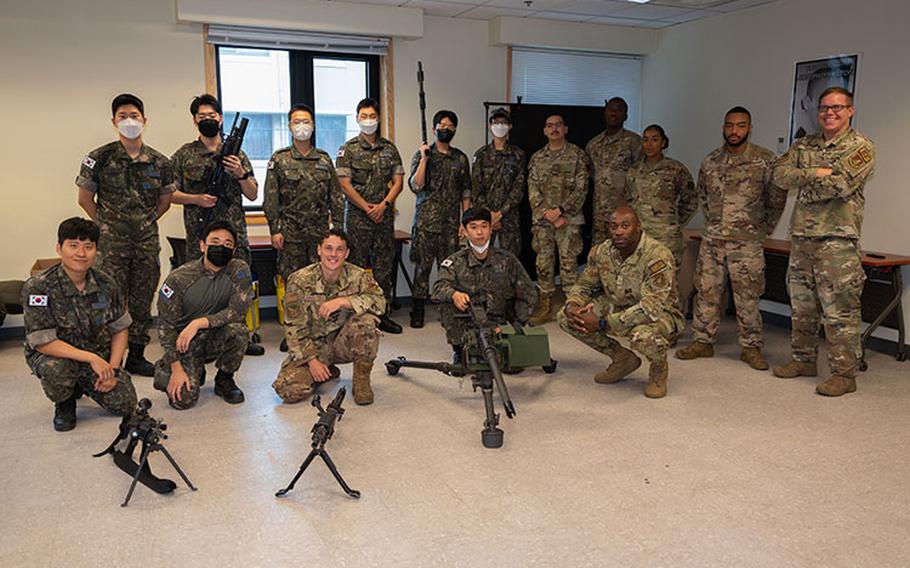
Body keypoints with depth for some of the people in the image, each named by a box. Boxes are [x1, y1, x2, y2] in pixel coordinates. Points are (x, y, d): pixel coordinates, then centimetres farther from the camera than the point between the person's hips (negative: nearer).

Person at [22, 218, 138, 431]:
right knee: (56, 370, -39)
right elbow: (42, 342, -24)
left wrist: (112, 369, -11)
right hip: (53, 353, -3)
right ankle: (64, 404, 0)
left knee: (125, 404, -10)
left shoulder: (105, 284, -8)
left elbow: (120, 330, 1)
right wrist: (92, 358, -30)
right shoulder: (38, 287, -21)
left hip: (98, 355, 4)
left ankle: (80, 384, 22)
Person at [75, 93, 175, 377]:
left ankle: (137, 355, 22)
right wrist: (106, 226, 5)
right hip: (112, 244, -3)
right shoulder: (99, 158, -4)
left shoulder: (159, 162, 3)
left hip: (147, 241, 3)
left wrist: (145, 224, 9)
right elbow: (85, 198, 5)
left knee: (142, 302, 10)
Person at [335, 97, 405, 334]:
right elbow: (345, 184, -6)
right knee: (356, 267, -2)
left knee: (384, 266, 7)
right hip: (357, 215, -3)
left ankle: (383, 314, 15)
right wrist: (368, 208, -10)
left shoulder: (389, 149, 11)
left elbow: (398, 181, 7)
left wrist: (383, 205, -8)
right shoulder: (348, 149, 0)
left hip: (384, 215, 4)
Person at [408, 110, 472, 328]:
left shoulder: (461, 158, 11)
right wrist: (424, 158, -16)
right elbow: (415, 186, -11)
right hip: (426, 221, -3)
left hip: (451, 222, 3)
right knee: (423, 265, 0)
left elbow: (465, 192, 14)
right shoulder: (422, 154, 1)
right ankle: (418, 310, 9)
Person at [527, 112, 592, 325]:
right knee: (543, 264, 5)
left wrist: (560, 210, -15)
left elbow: (581, 189, -6)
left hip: (569, 220, -3)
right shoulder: (537, 158, 11)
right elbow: (532, 191, 4)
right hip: (542, 220, 3)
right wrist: (548, 214, -8)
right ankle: (544, 307, 13)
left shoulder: (577, 155, 1)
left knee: (569, 263, -2)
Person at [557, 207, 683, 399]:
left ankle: (659, 367, 0)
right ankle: (623, 359, 10)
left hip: (660, 313, -6)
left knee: (643, 336, -42)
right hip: (619, 308, 6)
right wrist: (572, 306, -21)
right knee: (565, 317, -8)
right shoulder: (601, 252, -8)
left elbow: (651, 307, -34)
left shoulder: (658, 256, -27)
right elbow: (584, 285, 5)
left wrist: (603, 322, -38)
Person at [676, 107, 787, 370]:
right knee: (707, 291, 8)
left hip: (747, 241, -4)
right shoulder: (710, 161, 7)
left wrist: (765, 228, 5)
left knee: (747, 295, 1)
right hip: (712, 239, 4)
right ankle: (703, 341, 19)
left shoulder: (766, 160, -5)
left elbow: (777, 198, 2)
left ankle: (751, 347, 12)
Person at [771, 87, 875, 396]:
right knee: (801, 305, 14)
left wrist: (804, 181, -6)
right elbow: (781, 174, 0)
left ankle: (844, 373, 3)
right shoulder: (804, 145, 15)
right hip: (801, 236, 6)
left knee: (840, 310, -5)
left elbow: (842, 184, -18)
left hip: (837, 239, -6)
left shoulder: (861, 147, -2)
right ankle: (804, 360, 27)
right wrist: (816, 174, -13)